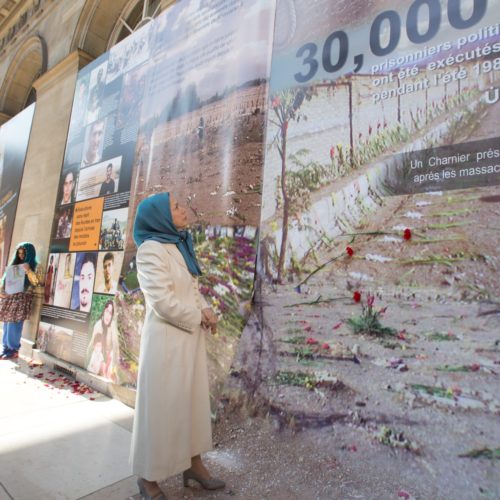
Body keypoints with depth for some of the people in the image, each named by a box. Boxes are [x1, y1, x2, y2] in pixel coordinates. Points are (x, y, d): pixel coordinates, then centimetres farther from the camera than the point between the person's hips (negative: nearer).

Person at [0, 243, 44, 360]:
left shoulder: (36, 266, 1)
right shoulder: (15, 264, 18)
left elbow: (38, 283, -8)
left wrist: (28, 271, -16)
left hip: (22, 298, -5)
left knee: (14, 324, -6)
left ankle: (14, 350, 3)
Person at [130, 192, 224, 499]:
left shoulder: (181, 246, 11)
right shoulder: (151, 249, -15)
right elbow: (162, 301, -21)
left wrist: (206, 310, -4)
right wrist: (199, 317, -10)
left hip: (190, 335, 8)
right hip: (166, 338, -8)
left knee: (193, 400, 17)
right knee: (161, 405, 7)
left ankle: (193, 463, 35)